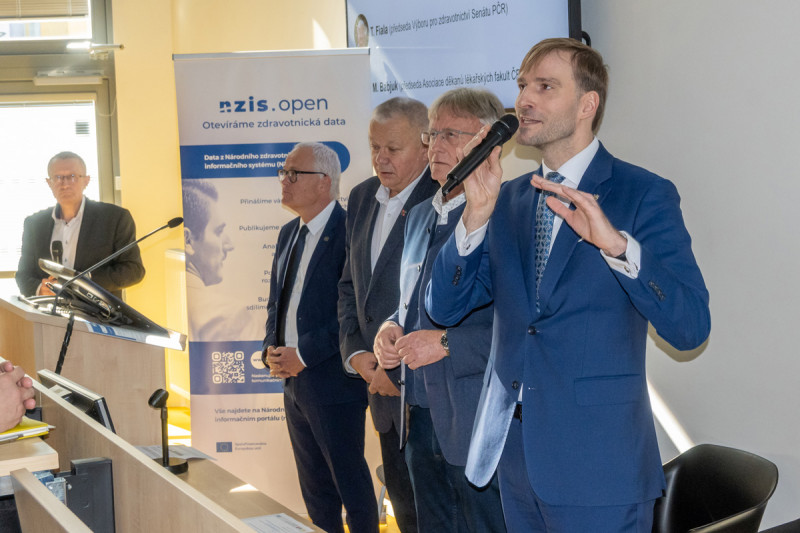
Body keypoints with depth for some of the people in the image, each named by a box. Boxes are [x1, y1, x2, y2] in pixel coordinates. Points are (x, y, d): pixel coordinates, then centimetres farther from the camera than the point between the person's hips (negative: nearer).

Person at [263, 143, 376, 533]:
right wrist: (271, 349, 3)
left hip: (333, 383, -8)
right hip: (294, 382, 9)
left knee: (351, 484, 3)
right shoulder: (289, 234, 12)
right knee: (314, 487, 18)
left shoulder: (348, 231, -16)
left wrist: (303, 355, -18)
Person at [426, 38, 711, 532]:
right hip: (514, 453, 5)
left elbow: (691, 327, -15)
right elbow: (444, 308, 3)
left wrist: (616, 244, -28)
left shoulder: (645, 194, -6)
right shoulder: (508, 199, 9)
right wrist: (477, 214, -11)